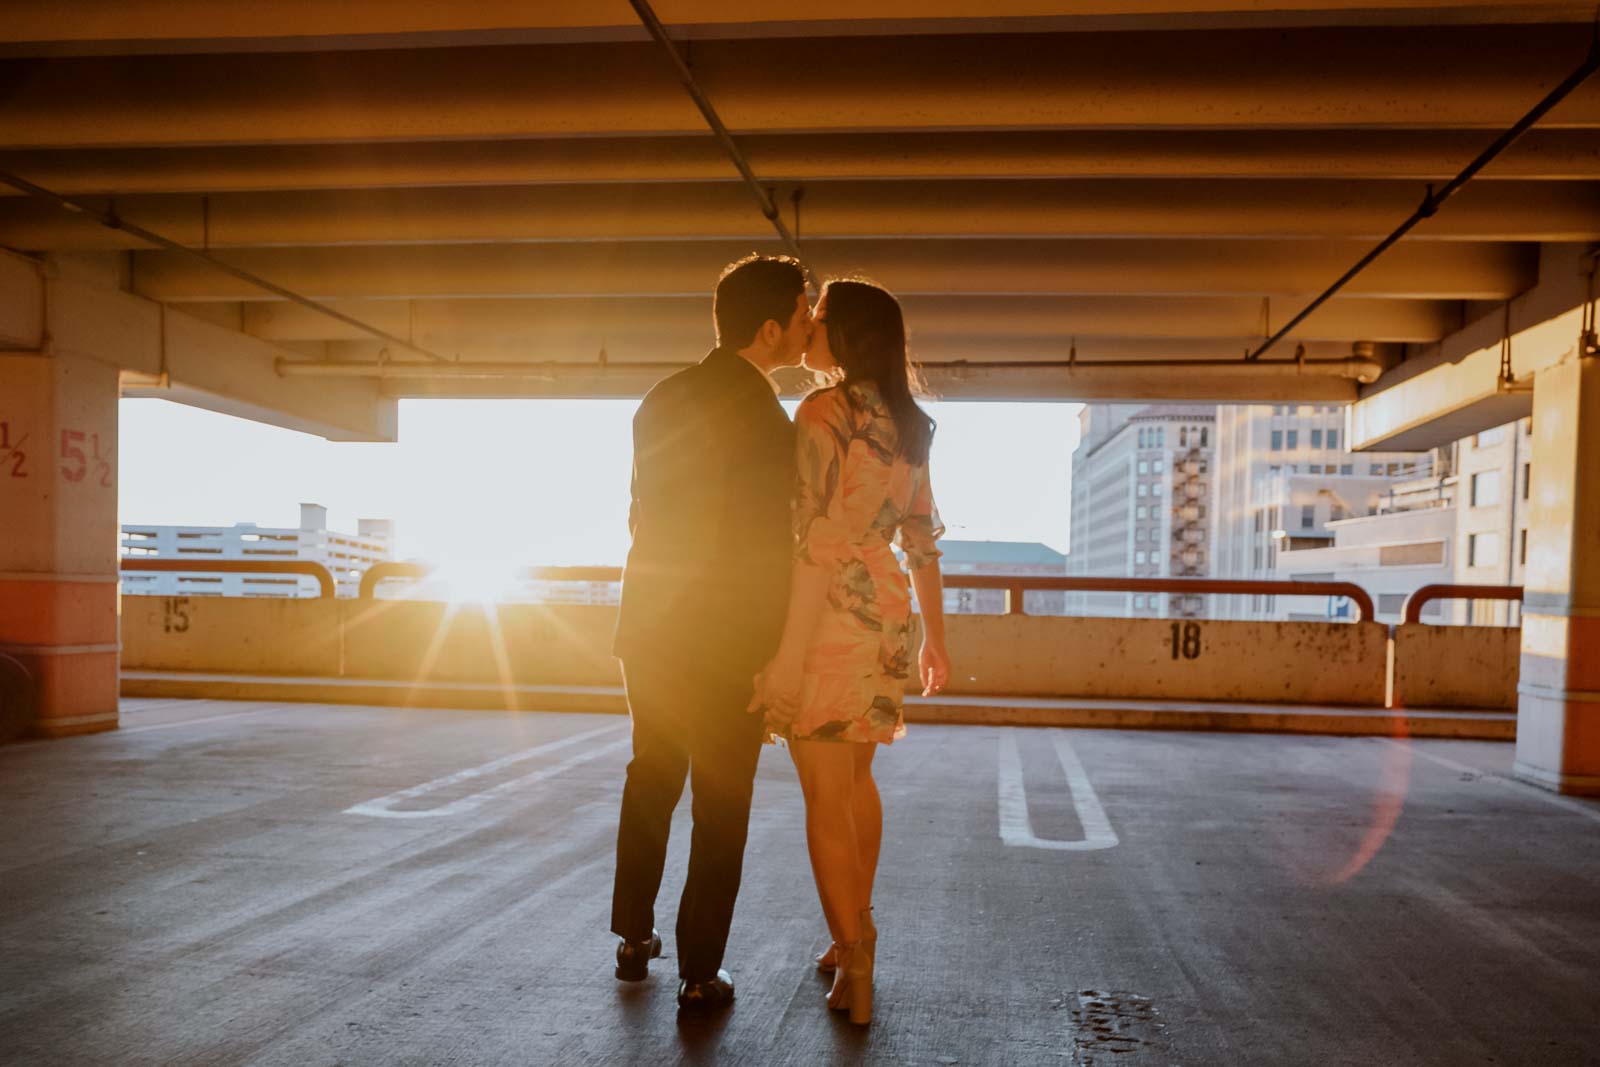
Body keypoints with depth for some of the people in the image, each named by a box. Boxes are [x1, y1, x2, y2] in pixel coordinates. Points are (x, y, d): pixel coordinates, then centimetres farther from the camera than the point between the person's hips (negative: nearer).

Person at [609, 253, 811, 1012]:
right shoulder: (768, 422, -17)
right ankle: (699, 973, 14)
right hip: (728, 643, -6)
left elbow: (643, 518, 10)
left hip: (650, 629, 6)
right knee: (720, 808, 7)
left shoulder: (662, 401, 4)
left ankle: (634, 939, 33)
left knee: (650, 785, 22)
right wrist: (778, 659, -6)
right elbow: (772, 551, -16)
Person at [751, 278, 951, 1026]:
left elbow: (819, 542, -19)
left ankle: (855, 975, 8)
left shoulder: (824, 411, -13)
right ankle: (854, 935, 34)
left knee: (825, 798, 1)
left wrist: (789, 655, -18)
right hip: (886, 613, 8)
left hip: (830, 617, -8)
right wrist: (934, 638, 19)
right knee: (856, 779, 21)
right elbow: (923, 541, 12)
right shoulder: (907, 425, 10)